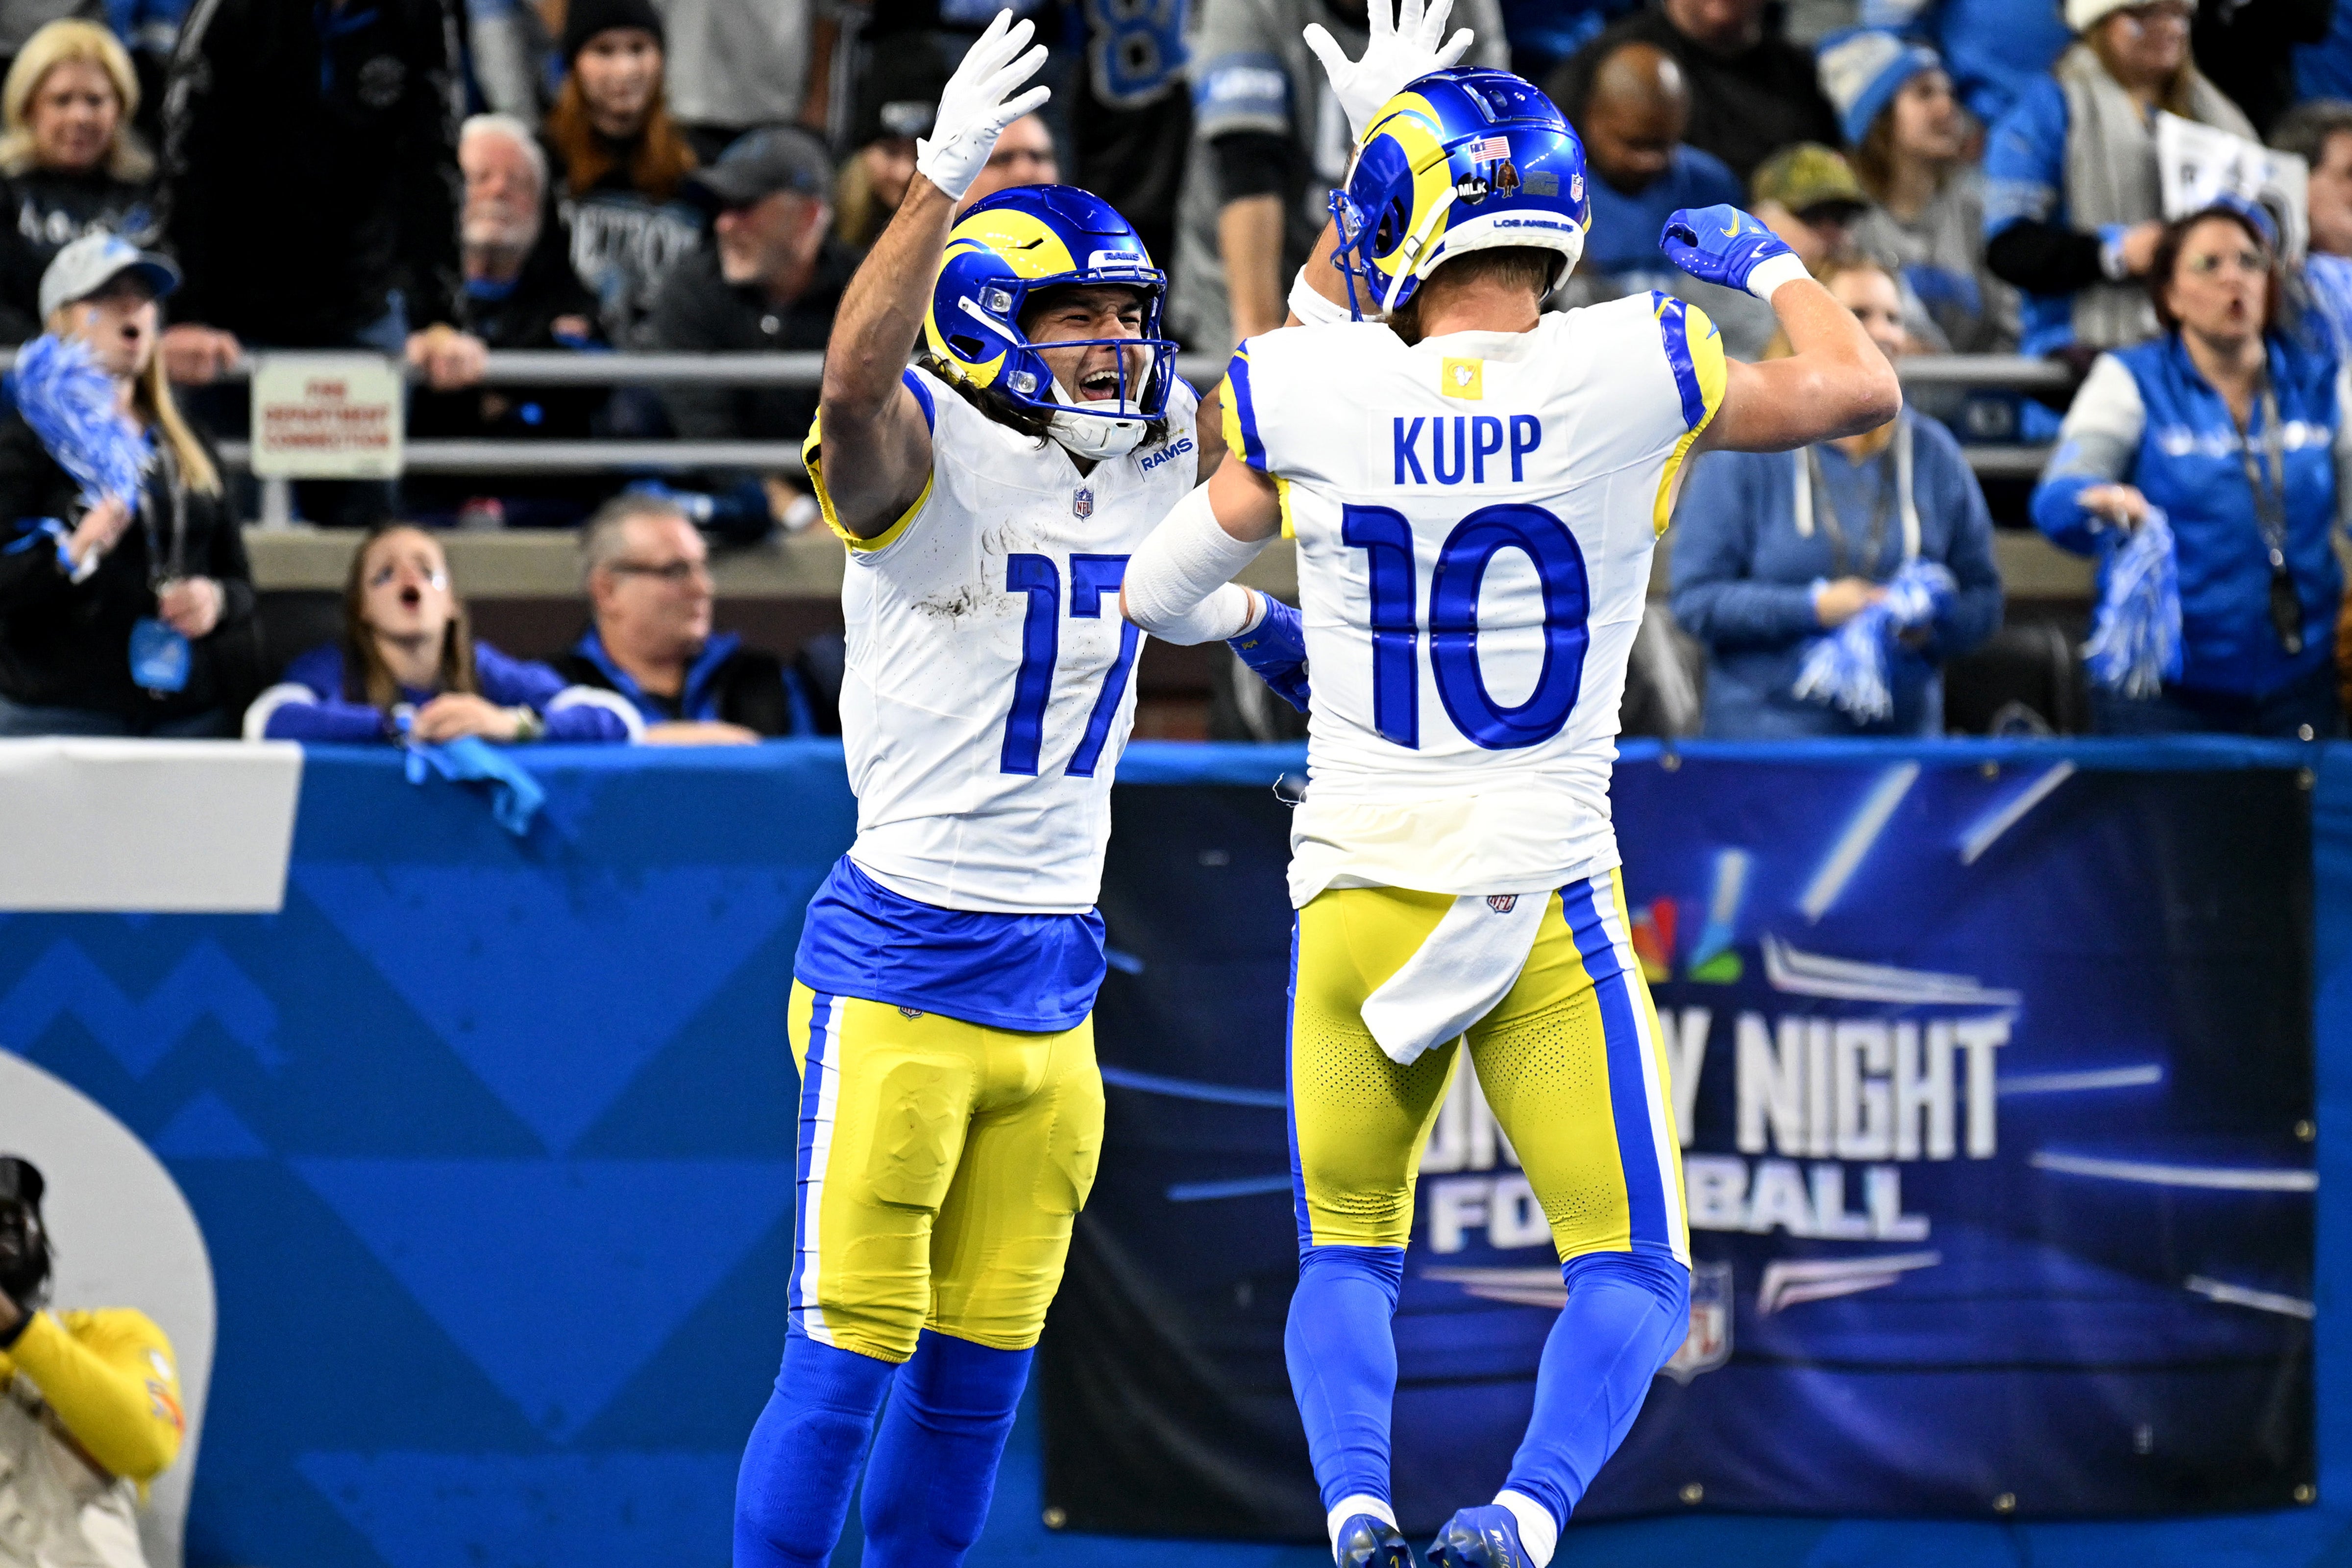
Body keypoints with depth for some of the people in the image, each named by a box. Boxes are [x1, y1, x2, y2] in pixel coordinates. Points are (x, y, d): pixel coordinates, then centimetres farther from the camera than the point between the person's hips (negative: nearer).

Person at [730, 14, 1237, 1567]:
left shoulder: (1151, 464, 8)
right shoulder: (925, 464, -12)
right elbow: (857, 378, -33)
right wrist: (944, 181, -43)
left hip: (1053, 978, 7)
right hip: (903, 961, -7)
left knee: (979, 1372, 11)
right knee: (849, 1355, -6)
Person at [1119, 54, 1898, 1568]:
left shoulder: (1317, 399, -7)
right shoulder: (1634, 377, -11)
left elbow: (1162, 588, 11)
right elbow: (1863, 390, 4)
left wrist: (1252, 629, 34)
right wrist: (1770, 263, 22)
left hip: (1359, 891, 1)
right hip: (1547, 898, -1)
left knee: (1348, 1254, 20)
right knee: (1632, 1273, 8)